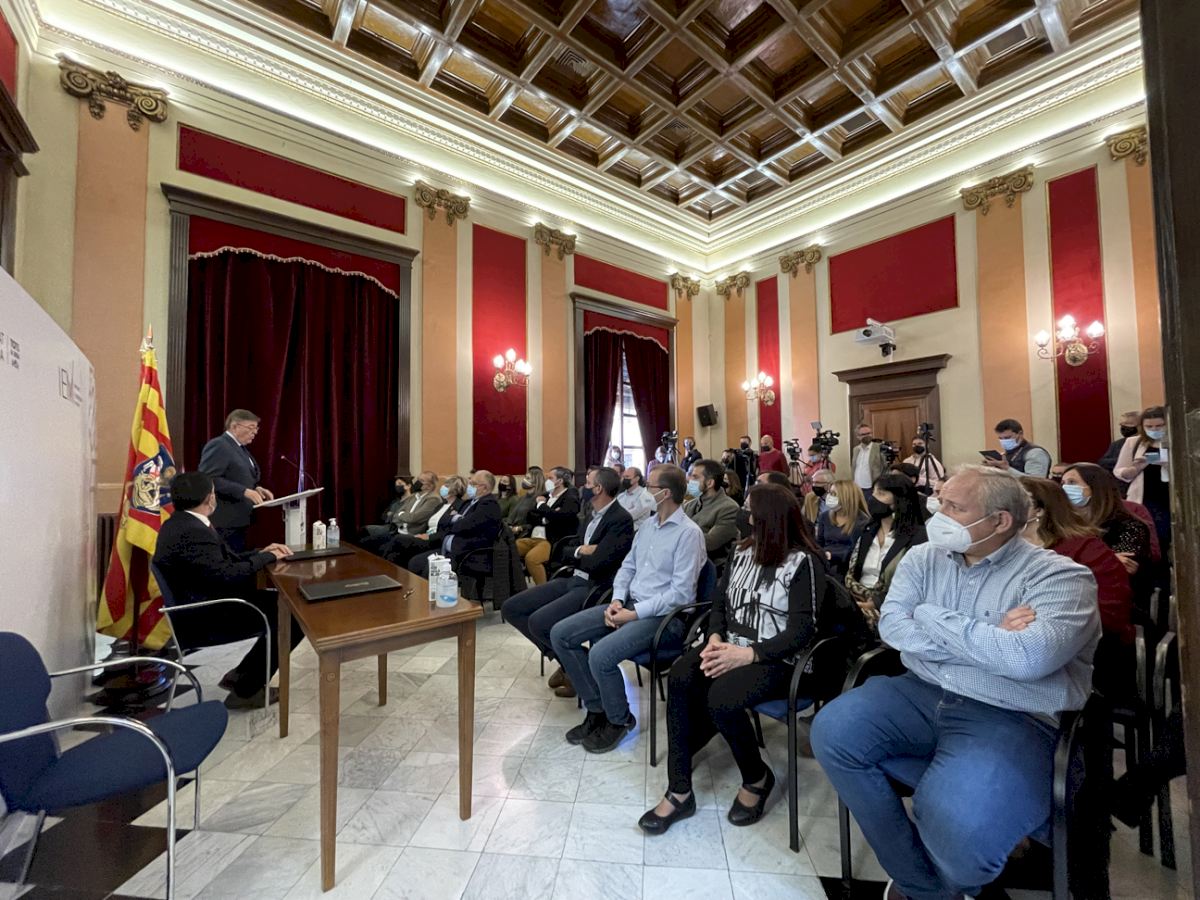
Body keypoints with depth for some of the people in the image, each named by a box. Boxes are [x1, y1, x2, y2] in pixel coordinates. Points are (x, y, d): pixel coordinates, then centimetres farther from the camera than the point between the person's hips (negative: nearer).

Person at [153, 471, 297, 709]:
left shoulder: (181, 523, 7)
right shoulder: (192, 532, -26)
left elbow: (224, 560, 10)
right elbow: (227, 575, -30)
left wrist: (261, 553, 0)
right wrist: (266, 557, -16)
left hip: (202, 606, 10)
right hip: (202, 621, -10)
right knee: (291, 620, -9)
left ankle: (242, 675, 21)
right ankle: (245, 690, 8)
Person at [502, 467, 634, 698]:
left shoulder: (621, 519, -15)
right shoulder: (593, 514, 12)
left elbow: (597, 563, -24)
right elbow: (566, 552, 13)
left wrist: (578, 554, -3)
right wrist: (580, 551, -10)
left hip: (596, 588, -9)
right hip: (574, 580, 9)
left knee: (539, 622, -28)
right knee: (510, 608, 2)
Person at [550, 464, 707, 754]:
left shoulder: (689, 533, -14)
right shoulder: (647, 526, 11)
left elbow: (681, 592, -19)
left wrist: (635, 613, -18)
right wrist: (617, 601, -3)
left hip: (663, 615, -8)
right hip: (629, 604, 8)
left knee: (600, 655, -28)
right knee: (560, 634, -4)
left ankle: (619, 720, 3)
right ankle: (597, 709, 11)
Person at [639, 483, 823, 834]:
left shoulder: (803, 562, -9)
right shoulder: (743, 550, 10)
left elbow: (802, 631, -14)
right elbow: (720, 602, 12)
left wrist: (749, 654, -23)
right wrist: (715, 637, -8)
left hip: (776, 660, -5)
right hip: (731, 646, 5)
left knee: (722, 698, -31)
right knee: (681, 676, -24)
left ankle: (757, 778, 3)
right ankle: (679, 791, -13)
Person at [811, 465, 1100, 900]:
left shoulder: (1060, 576, -6)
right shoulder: (924, 558, 7)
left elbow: (1027, 658, -23)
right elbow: (892, 625, -5)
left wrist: (932, 616, -12)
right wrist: (986, 640, -13)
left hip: (1014, 718, -4)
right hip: (921, 694, 5)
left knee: (958, 828, -28)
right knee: (832, 731, -15)